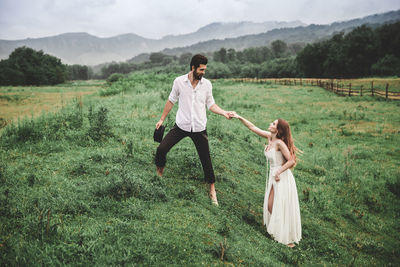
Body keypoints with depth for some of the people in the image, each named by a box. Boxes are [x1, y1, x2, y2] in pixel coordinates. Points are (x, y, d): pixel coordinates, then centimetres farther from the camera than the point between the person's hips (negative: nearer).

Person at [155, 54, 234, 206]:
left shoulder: (207, 84, -2)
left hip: (199, 128, 0)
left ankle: (212, 190, 21)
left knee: (206, 159, 5)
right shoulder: (179, 81, -6)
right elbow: (171, 101, 6)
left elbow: (210, 105, 5)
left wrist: (224, 113, -11)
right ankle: (159, 174, 23)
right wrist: (162, 119, 10)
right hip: (181, 125, 0)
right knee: (161, 149, -7)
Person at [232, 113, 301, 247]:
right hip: (273, 176, 8)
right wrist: (240, 118, 6)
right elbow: (253, 127, 9)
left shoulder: (279, 143, -22)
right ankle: (276, 230, 34)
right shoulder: (269, 136, 1)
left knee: (283, 208, 2)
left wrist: (279, 172, -18)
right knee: (270, 206, 13)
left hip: (282, 177, -8)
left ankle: (288, 238, 17)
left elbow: (291, 161, -23)